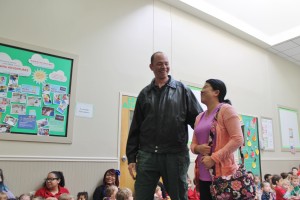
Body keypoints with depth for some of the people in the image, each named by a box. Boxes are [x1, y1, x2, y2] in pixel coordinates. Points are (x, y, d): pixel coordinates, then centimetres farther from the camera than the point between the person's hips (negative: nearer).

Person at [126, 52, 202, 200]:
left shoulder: (182, 90, 7)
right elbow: (135, 129, 11)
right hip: (147, 155, 2)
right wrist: (131, 158, 6)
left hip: (175, 154, -1)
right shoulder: (144, 94, 13)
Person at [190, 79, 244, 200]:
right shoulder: (199, 117, 15)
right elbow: (193, 144, 17)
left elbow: (238, 139, -13)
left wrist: (214, 158, -18)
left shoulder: (225, 109, -4)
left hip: (223, 174, -6)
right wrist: (198, 148, -7)